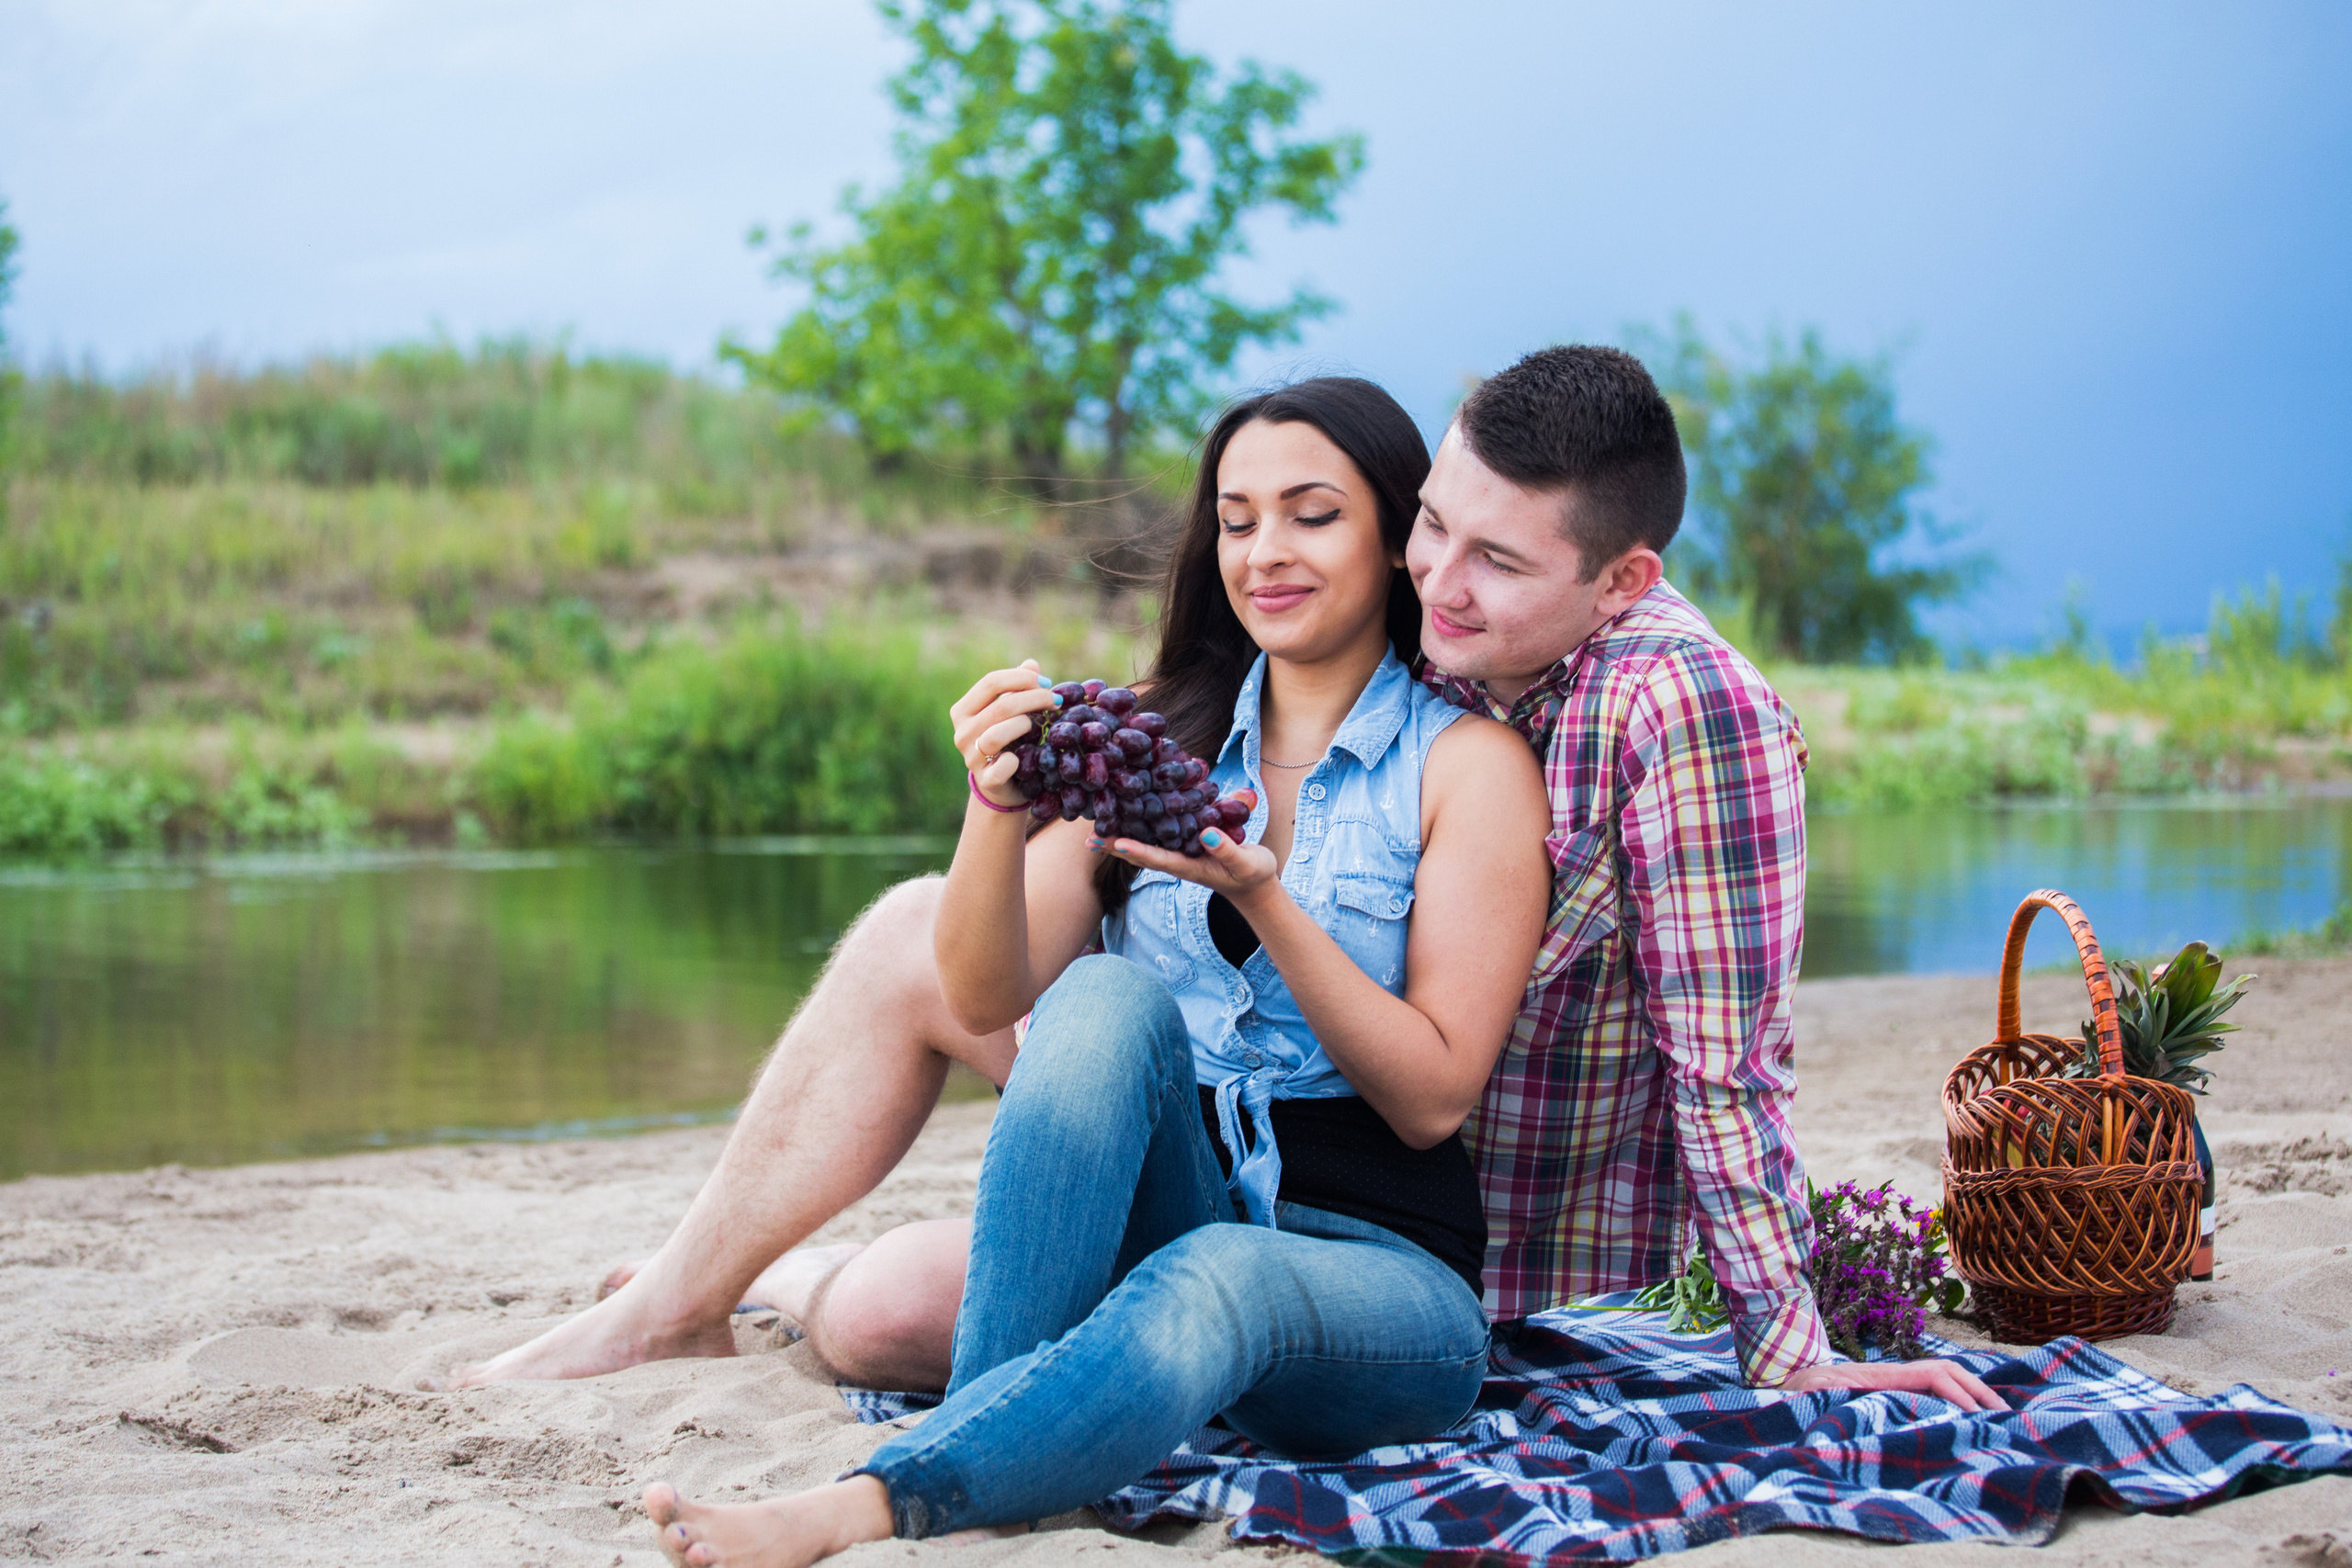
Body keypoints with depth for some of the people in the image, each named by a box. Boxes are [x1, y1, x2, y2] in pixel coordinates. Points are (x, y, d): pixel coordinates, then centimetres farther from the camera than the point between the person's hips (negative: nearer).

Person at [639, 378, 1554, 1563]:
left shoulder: (1470, 763, 2)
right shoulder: (1153, 733, 12)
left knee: (1213, 1284, -39)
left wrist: (1262, 899, -18)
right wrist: (999, 807, -18)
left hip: (1378, 1266, -3)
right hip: (1149, 1222, 3)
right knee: (1109, 998, -29)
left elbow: (1436, 1097, -6)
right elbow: (985, 999, 1)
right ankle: (980, 1434, -38)